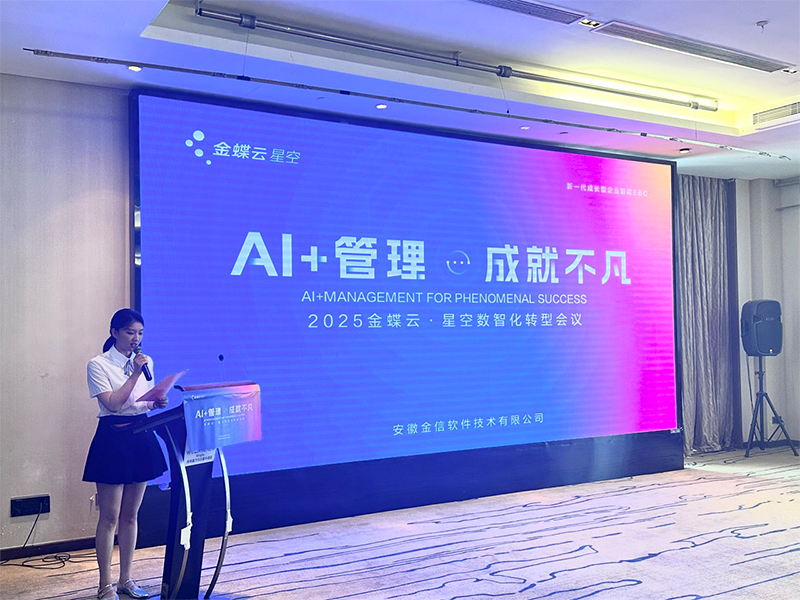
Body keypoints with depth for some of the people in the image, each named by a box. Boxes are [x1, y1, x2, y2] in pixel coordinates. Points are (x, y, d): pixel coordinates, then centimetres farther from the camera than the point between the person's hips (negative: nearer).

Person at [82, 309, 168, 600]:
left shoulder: (146, 362, 10)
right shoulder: (98, 365, -7)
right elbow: (113, 403, -16)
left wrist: (159, 402, -3)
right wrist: (135, 373, -17)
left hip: (141, 438, 5)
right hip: (113, 438, -5)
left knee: (130, 515, 12)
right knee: (110, 517, 0)